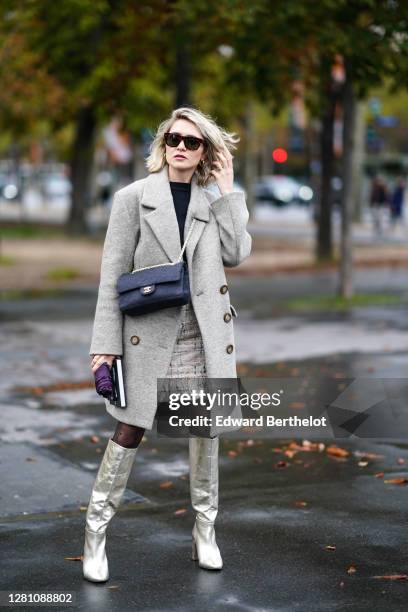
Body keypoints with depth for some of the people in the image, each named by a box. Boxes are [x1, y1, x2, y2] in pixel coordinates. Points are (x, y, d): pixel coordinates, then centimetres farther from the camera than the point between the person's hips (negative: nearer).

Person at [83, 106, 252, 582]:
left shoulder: (214, 201, 10)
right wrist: (105, 343, -9)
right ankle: (95, 533, 9)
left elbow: (235, 253, -6)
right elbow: (112, 274, -4)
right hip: (148, 335, -3)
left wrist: (227, 190, -4)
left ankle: (204, 531, 22)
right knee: (129, 431, -2)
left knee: (206, 428, 9)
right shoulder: (133, 197, -1)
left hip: (203, 334, 4)